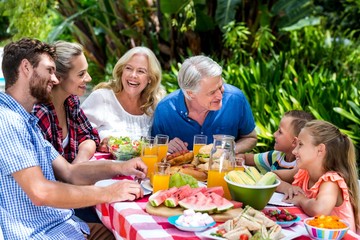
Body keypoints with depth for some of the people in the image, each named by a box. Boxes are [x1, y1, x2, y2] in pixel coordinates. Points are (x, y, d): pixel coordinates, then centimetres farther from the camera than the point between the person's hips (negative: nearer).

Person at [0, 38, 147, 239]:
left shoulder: (26, 120, 15)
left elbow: (68, 172, 12)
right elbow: (40, 192, -24)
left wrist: (118, 167, -2)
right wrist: (107, 193, -17)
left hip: (64, 223, 9)